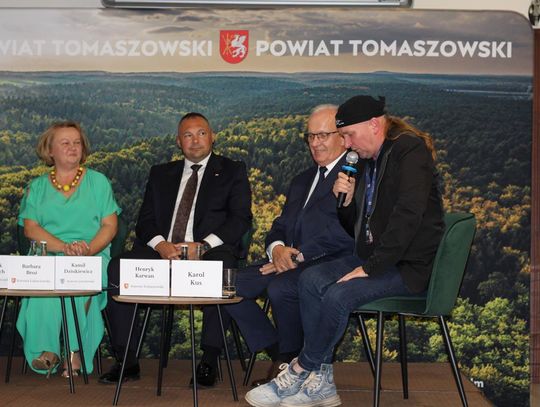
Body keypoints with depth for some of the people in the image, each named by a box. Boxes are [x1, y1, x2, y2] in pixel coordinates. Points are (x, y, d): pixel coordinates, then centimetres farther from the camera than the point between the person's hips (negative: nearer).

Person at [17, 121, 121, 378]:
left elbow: (110, 226, 7)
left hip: (93, 258, 0)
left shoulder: (98, 182, 16)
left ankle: (75, 349, -27)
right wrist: (65, 247, -16)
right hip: (47, 257, 1)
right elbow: (30, 228, 2)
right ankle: (47, 349, -30)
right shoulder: (36, 187, 17)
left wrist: (87, 250, -14)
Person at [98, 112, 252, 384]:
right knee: (117, 268, -23)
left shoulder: (232, 172, 13)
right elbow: (145, 220, 13)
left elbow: (240, 219, -1)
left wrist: (203, 245, -16)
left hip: (211, 250, -3)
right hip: (162, 250, 3)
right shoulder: (161, 174, 23)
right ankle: (127, 361, -17)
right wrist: (161, 244, -11)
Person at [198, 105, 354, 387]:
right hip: (289, 262, 9)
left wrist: (298, 255, -17)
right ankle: (279, 355, 1)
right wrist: (277, 248, -5)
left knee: (280, 288, -35)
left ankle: (288, 360, -8)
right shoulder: (301, 180, 25)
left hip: (329, 264, -8)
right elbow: (280, 226, 19)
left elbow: (344, 231, -17)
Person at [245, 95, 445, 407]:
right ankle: (320, 382, -10)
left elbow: (407, 216, -25)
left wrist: (370, 268, -23)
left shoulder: (410, 151, -13)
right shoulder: (367, 160, 13)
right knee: (311, 279, -10)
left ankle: (299, 373, -6)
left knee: (339, 295, -26)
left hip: (410, 265, -8)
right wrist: (346, 201, -3)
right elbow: (355, 227, 18)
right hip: (375, 258, 9)